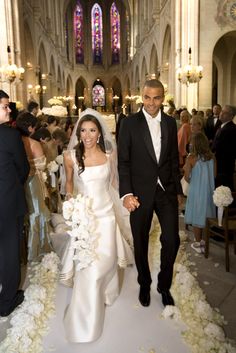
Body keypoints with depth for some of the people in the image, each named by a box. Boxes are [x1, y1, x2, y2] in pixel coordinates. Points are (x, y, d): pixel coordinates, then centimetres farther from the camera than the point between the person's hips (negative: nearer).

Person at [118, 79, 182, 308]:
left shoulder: (170, 123, 5)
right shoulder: (130, 123, -6)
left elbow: (174, 159, 11)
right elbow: (123, 162, -7)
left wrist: (178, 190, 11)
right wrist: (126, 193, -16)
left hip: (166, 190, 3)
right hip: (140, 192, -2)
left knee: (172, 240, 1)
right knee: (140, 243, 12)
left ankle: (164, 285, 27)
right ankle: (144, 285, 37)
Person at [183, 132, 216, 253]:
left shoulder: (191, 158, -14)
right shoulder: (211, 157, -3)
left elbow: (187, 177, -11)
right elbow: (213, 174, 3)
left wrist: (185, 168, 8)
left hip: (196, 191, -4)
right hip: (209, 191, 4)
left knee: (197, 217, 8)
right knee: (207, 216, 15)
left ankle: (198, 243, 17)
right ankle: (206, 241, 26)